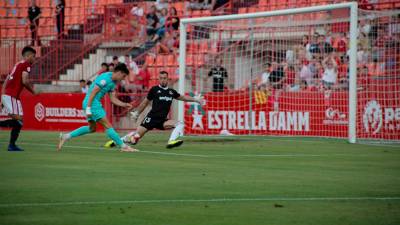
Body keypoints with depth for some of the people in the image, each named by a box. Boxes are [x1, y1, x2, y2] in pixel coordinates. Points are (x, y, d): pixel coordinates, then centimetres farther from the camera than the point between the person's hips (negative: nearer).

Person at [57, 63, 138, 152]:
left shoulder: (113, 82, 13)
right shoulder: (105, 78, -17)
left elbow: (113, 99, 16)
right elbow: (93, 93, -20)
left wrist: (124, 104, 2)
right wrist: (88, 109, -22)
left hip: (96, 104, 11)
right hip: (92, 104, -11)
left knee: (92, 128, 19)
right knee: (107, 125, -9)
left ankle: (66, 136, 21)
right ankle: (123, 147, -8)